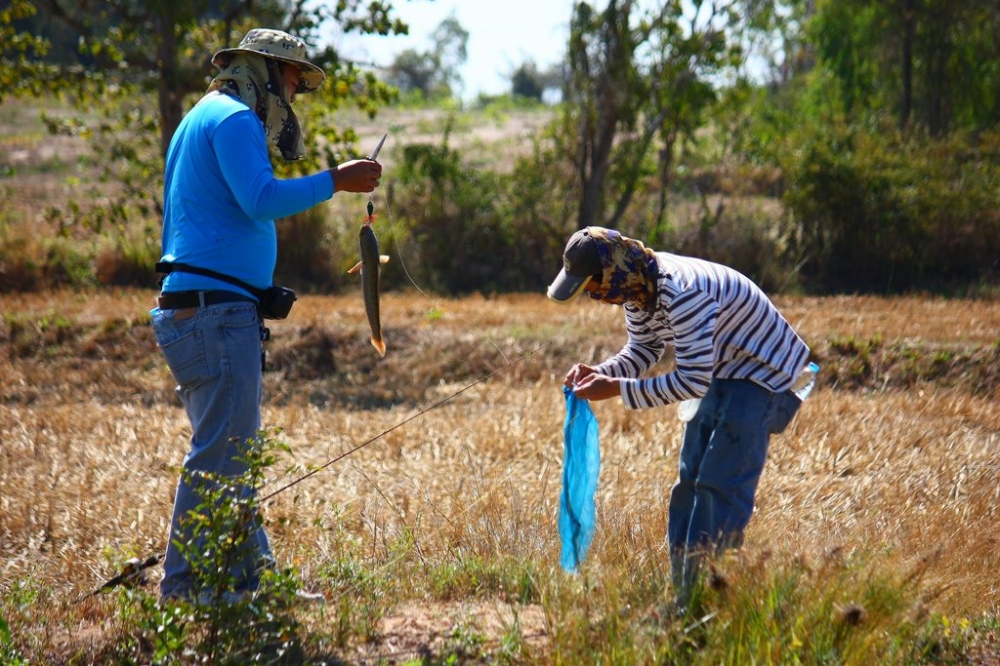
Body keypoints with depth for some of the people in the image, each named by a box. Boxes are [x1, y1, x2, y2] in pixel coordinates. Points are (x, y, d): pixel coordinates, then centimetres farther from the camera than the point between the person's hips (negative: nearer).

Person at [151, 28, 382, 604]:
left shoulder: (203, 120, 25)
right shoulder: (234, 119, -8)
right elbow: (262, 199, -22)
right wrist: (336, 181, -16)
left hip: (195, 311, 11)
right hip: (217, 311, -11)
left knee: (235, 451, 14)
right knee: (221, 454, -10)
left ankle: (255, 579, 20)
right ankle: (186, 589, -9)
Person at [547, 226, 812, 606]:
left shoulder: (681, 292, -33)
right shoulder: (637, 288, -5)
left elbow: (692, 382, -33)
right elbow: (642, 352, 10)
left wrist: (617, 388, -29)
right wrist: (598, 374, -9)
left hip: (762, 372, -10)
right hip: (720, 373, 10)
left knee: (720, 486, -15)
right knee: (690, 482, 10)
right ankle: (683, 595, 16)